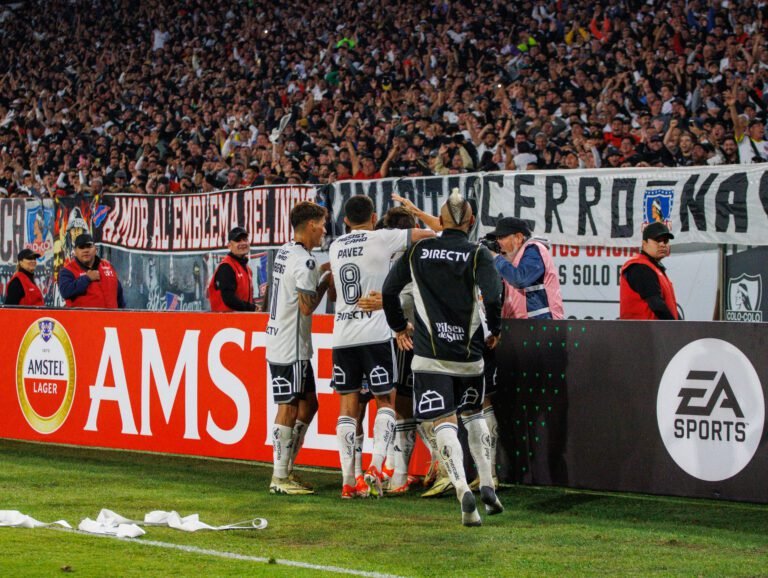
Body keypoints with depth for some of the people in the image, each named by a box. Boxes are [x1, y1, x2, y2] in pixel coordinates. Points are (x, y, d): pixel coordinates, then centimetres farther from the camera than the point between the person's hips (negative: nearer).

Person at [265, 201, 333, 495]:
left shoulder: (284, 252, 12)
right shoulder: (304, 261, -18)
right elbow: (307, 306, -20)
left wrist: (322, 270, 14)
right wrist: (326, 282, -6)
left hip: (280, 342, 10)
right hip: (290, 347, -10)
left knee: (308, 404, 15)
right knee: (288, 408, -4)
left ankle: (287, 468, 18)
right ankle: (280, 478, 0)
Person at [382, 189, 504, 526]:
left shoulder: (417, 251, 4)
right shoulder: (478, 255, -5)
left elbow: (388, 290, 7)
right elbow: (493, 296, -17)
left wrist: (399, 326, 23)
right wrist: (495, 330, 2)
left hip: (429, 354, 0)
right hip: (468, 353, 0)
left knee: (445, 422, -5)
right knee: (473, 414, 23)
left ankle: (462, 489, -24)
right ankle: (487, 485, 17)